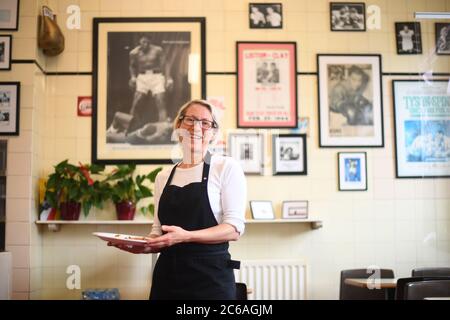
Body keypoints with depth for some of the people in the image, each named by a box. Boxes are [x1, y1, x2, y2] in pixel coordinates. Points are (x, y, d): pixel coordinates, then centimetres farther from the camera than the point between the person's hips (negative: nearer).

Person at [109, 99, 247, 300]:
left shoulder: (226, 167, -4)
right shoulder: (163, 177, 11)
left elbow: (234, 228, -11)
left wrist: (186, 236, -23)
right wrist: (144, 245, -6)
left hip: (210, 276, -4)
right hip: (167, 275, 4)